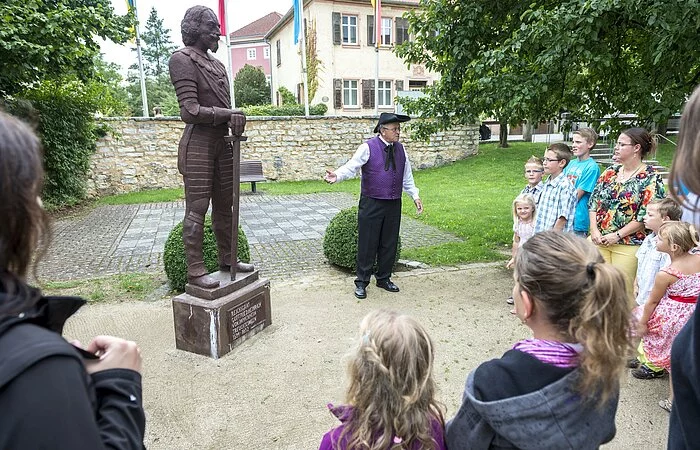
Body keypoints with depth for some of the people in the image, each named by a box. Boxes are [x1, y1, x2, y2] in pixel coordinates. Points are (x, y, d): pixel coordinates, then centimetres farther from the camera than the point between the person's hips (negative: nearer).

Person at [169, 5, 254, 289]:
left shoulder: (216, 64, 16)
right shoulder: (182, 59, -7)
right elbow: (190, 110, -16)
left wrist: (235, 121, 0)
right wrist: (228, 114, -15)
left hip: (222, 144, 8)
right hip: (198, 145, -8)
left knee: (225, 205, 12)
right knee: (197, 209, -4)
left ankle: (226, 258, 24)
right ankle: (195, 269, 4)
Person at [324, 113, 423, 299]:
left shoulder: (400, 149, 9)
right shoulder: (368, 148, -8)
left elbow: (407, 177, 18)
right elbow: (351, 167, -18)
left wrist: (415, 196, 13)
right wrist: (336, 175, -36)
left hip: (394, 205, 5)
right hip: (371, 204, -5)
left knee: (389, 243, 13)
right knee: (367, 243, 1)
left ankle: (384, 279, 30)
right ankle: (361, 282, 16)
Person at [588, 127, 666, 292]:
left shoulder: (651, 178, -7)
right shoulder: (610, 171, 10)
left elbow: (645, 216, -13)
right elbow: (593, 202, 8)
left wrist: (617, 235, -15)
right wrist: (594, 230, -4)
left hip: (628, 245, -5)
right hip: (600, 241, 5)